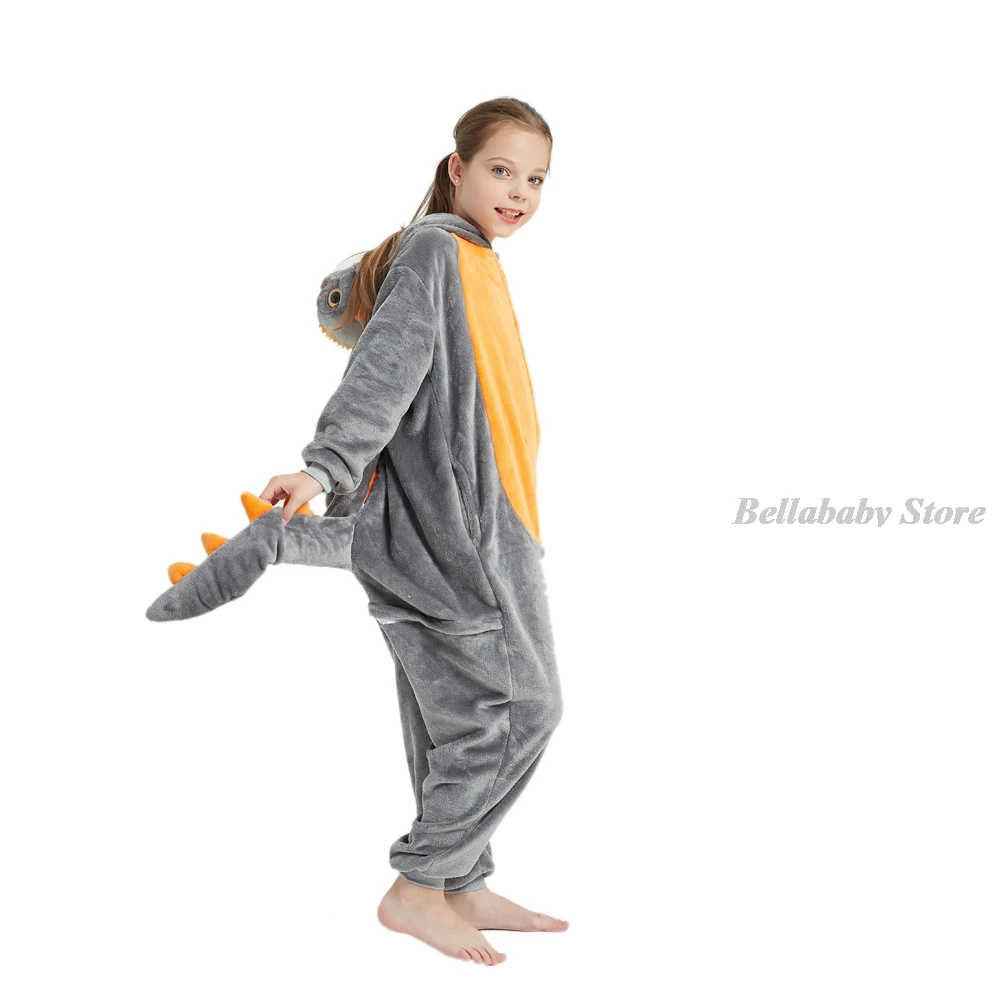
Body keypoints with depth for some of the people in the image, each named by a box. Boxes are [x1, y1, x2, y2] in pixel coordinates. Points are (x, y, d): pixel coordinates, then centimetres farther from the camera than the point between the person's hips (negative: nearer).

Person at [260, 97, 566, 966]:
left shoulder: (474, 260, 20)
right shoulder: (435, 245, -9)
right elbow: (387, 365, -22)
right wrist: (324, 464, -33)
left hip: (472, 526, 9)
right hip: (452, 527, -9)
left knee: (460, 715, 13)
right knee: (519, 707, -7)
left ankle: (464, 887, 22)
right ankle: (418, 888, 1)